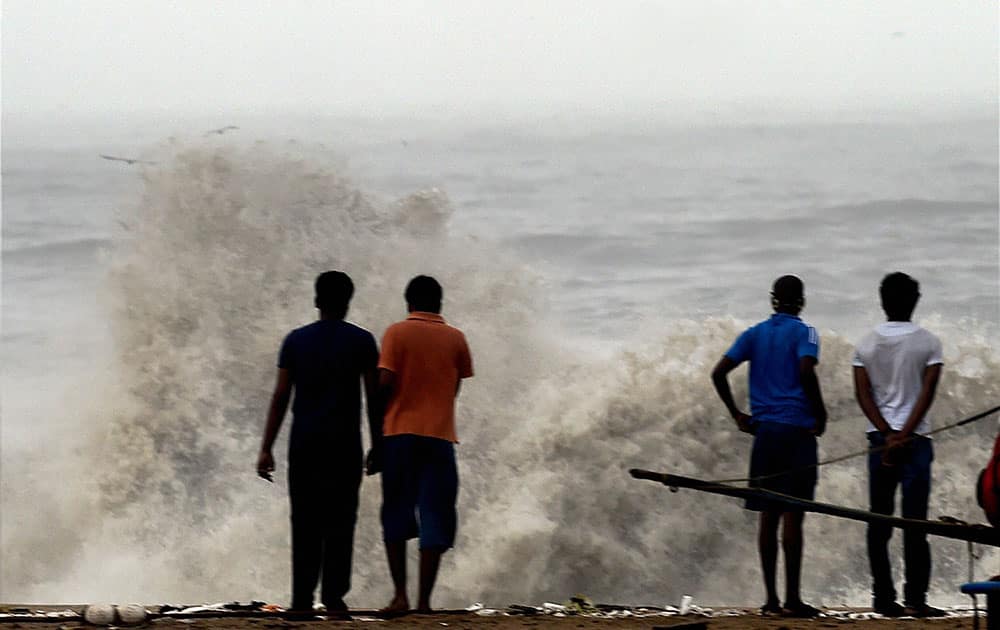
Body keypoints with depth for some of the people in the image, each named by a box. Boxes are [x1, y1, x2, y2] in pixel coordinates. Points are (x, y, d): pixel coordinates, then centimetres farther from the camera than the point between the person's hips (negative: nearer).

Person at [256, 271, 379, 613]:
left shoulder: (296, 340, 6)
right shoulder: (361, 341, 2)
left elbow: (281, 397, 2)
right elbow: (373, 397, 0)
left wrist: (266, 449, 3)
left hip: (304, 444, 1)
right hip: (345, 444, -1)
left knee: (305, 522, 5)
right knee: (339, 520, 1)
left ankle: (302, 597, -1)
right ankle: (333, 594, -8)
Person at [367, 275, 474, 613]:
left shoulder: (397, 333, 0)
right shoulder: (456, 339, 7)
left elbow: (384, 385, -6)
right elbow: (454, 389, 10)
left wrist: (376, 439, 0)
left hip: (399, 434, -1)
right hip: (440, 436, 1)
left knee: (396, 517, 10)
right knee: (434, 520, 2)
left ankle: (400, 595, 2)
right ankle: (424, 601, -4)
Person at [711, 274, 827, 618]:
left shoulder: (754, 335, 12)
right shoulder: (803, 333, -3)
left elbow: (719, 373, 4)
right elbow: (806, 371, -20)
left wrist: (738, 415, 10)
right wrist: (820, 415, -9)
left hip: (764, 431, 5)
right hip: (797, 431, -5)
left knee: (768, 515, 6)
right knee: (792, 515, -5)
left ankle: (771, 599, 6)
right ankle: (792, 599, -7)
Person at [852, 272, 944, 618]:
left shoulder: (867, 344, 6)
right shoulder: (928, 343, -2)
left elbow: (863, 394, -2)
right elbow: (927, 393, -10)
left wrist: (887, 434, -8)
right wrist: (904, 436, -13)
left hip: (879, 437, 3)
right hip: (915, 439, -3)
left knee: (879, 523, 6)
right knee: (915, 522, -4)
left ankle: (883, 598, 4)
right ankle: (915, 598, -10)